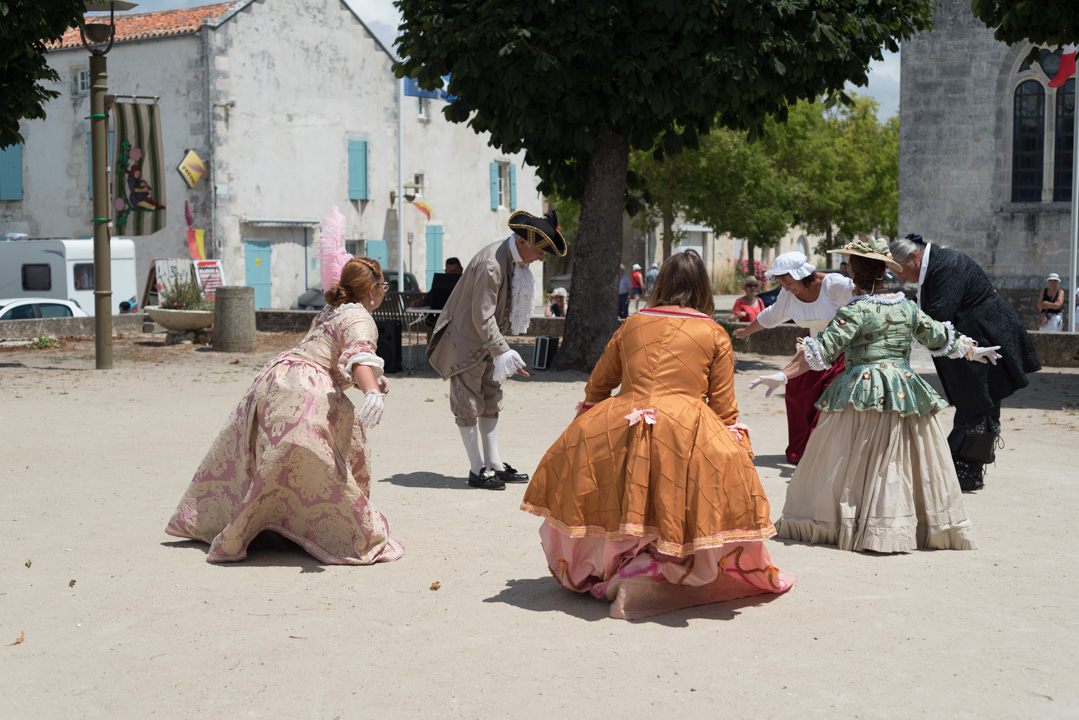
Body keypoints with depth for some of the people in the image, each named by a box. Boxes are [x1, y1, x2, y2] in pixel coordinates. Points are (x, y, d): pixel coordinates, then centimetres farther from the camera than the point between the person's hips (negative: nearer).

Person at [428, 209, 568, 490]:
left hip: (486, 341, 10)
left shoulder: (515, 259, 1)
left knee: (491, 402, 12)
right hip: (466, 341, -10)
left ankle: (494, 464, 20)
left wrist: (501, 349, 13)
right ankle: (477, 470, 7)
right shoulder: (491, 264, -29)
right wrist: (504, 353, -27)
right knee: (469, 405, 0)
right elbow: (482, 318, -28)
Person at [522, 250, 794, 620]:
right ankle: (652, 573, -16)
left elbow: (596, 387, 27)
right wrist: (740, 452, 20)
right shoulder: (714, 334, 11)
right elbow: (723, 406, 9)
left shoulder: (632, 324, 18)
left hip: (617, 432, 3)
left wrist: (584, 429, 42)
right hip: (687, 437, -3)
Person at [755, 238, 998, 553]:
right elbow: (941, 337, 18)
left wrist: (783, 375, -16)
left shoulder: (857, 310, -10)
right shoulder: (908, 307, 7)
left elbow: (822, 349, -17)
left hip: (861, 392, -5)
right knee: (899, 462, 11)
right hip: (906, 393, 5)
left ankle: (831, 524, 5)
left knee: (847, 464, 2)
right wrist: (973, 351, 36)